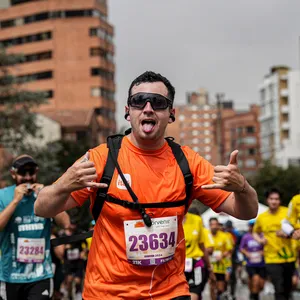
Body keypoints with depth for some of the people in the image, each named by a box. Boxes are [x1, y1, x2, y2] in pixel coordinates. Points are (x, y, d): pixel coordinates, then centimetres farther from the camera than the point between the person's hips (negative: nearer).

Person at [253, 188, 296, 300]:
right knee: (279, 290, -12)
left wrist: (287, 234, -21)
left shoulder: (287, 212, -3)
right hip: (272, 258, -1)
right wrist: (259, 239, 1)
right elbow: (255, 232, 22)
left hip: (289, 257, 1)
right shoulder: (261, 217, 4)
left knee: (287, 288, 13)